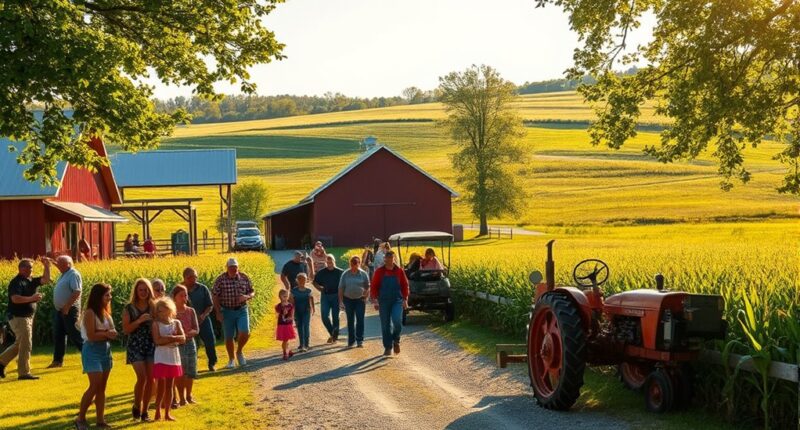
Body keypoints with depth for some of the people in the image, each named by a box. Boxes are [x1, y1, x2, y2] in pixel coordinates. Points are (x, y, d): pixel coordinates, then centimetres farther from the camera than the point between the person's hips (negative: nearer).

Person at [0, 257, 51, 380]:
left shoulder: (30, 281, 11)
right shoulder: (17, 282, -16)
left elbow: (46, 280, 9)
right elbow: (15, 299, -29)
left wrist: (47, 266, -2)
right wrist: (32, 298, -27)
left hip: (28, 317, 9)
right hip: (19, 318, -9)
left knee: (19, 344, 19)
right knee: (26, 345, -7)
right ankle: (24, 373, -1)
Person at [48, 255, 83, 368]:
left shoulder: (74, 275, -15)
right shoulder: (64, 275, 15)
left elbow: (77, 292, -24)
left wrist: (67, 306, -24)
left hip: (69, 310, -10)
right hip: (59, 310, 10)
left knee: (74, 334, -6)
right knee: (58, 335, 9)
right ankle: (58, 360, 13)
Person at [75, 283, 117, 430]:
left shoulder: (105, 312, 11)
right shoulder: (90, 313, -13)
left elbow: (112, 332, 9)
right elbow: (91, 336, -20)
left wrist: (111, 334, -13)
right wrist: (106, 334, -11)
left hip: (106, 350, 8)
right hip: (93, 351, -8)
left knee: (102, 388, 7)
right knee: (95, 386, -12)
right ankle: (80, 418, -1)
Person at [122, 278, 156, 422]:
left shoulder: (154, 307, 6)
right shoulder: (129, 308, 0)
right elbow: (126, 330, -6)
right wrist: (139, 320, -17)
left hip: (151, 345, 3)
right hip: (135, 346, -3)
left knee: (151, 379, -2)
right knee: (142, 377, -15)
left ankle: (144, 411, 10)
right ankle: (136, 406, 8)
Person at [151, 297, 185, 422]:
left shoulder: (176, 323, 6)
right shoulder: (156, 324, -3)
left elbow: (183, 338, -5)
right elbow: (157, 341, -15)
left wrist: (169, 338, -18)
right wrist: (173, 339, -14)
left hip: (173, 357, 3)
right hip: (161, 358, -3)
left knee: (169, 386, 8)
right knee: (161, 385, -5)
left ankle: (167, 413, 13)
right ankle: (158, 412, 3)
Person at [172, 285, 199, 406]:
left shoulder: (191, 311, 3)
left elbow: (196, 330, -2)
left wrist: (186, 334, -20)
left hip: (190, 343, 3)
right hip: (176, 344, -3)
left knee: (190, 371, 8)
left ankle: (189, 395, 26)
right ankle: (182, 398, 9)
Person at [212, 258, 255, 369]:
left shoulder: (244, 278, -1)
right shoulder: (220, 279, -7)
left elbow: (252, 292, 7)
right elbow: (215, 297, -3)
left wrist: (247, 297, -15)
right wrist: (218, 312, -8)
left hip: (242, 310, 1)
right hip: (227, 311, -1)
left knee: (245, 333, -16)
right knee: (229, 337, 5)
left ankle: (239, 352, 13)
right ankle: (231, 360, 24)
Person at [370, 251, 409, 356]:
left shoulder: (399, 271, 3)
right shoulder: (379, 271, 2)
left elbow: (405, 286, 7)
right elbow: (374, 287, 3)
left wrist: (405, 300, 0)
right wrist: (375, 301, -4)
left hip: (397, 300, -1)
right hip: (384, 301, 1)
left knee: (397, 320, -20)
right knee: (385, 325, 3)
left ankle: (396, 340, 5)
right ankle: (388, 348, 13)